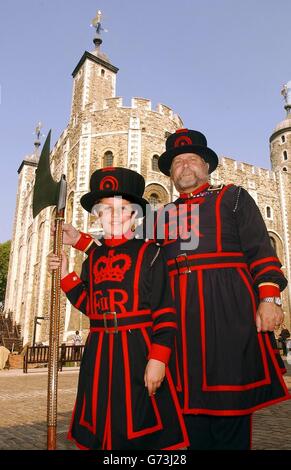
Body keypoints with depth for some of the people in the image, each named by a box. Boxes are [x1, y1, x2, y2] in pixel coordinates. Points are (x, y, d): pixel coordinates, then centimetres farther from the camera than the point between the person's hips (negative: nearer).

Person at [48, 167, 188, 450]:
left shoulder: (149, 253, -5)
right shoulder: (93, 257, 10)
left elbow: (165, 313, -10)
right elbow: (89, 305, 12)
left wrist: (158, 358, -17)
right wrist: (65, 275, 6)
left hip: (138, 351, -5)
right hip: (99, 353, 5)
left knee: (140, 431, 7)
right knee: (100, 431, 18)